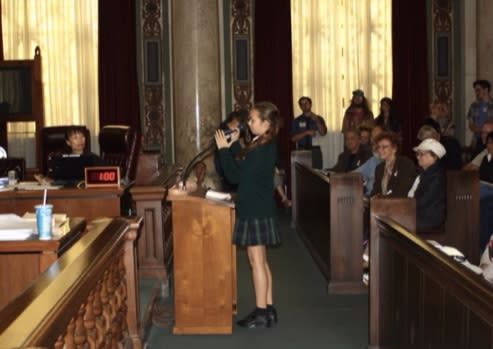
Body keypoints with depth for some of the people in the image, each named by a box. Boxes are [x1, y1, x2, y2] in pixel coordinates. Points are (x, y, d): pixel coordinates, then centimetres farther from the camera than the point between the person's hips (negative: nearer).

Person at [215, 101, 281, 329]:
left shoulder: (262, 149, -20)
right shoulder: (263, 146, 11)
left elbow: (236, 175, -19)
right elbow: (243, 167, 21)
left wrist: (223, 149, -12)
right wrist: (233, 145, 14)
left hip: (257, 211, -10)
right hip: (256, 209, 10)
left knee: (256, 261, -4)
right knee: (260, 261, 14)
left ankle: (261, 314, 3)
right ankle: (268, 309, 20)